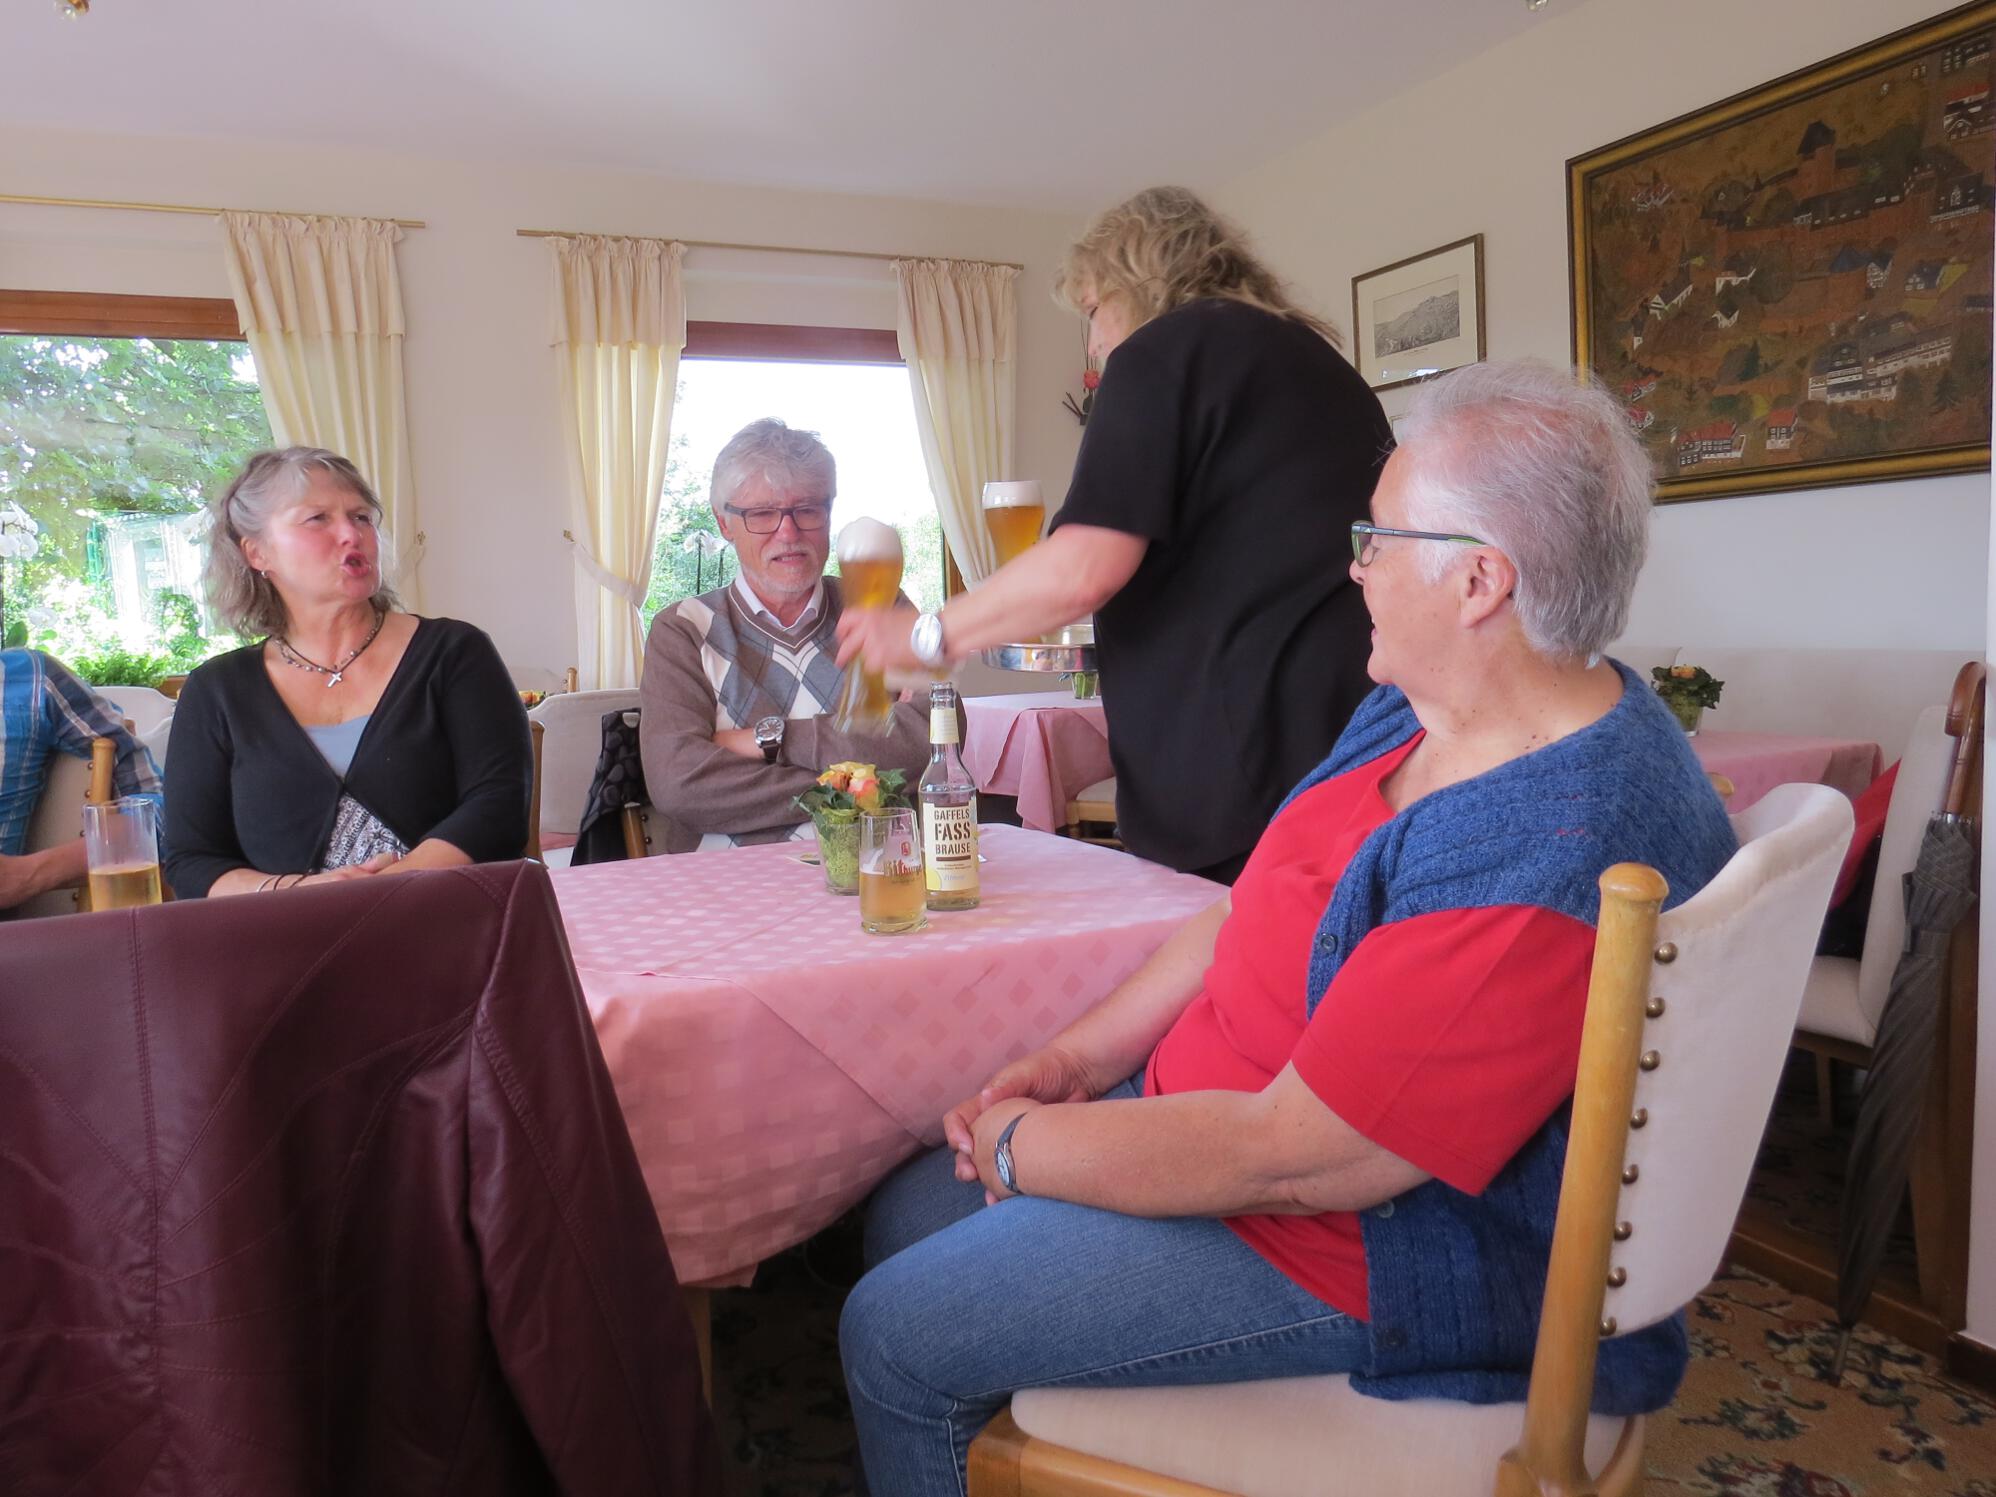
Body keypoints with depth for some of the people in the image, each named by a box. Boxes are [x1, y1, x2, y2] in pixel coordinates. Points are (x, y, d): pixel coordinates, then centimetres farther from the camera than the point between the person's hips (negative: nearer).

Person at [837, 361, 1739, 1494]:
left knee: (894, 1337, -8)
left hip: (1362, 1256, -9)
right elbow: (1258, 913, 8)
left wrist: (1023, 1143, -15)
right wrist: (1080, 1055, -1)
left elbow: (1286, 1158, -29)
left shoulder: (1552, 864, -31)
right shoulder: (1415, 711, 2)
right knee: (907, 1218, 10)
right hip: (1226, 1107, 9)